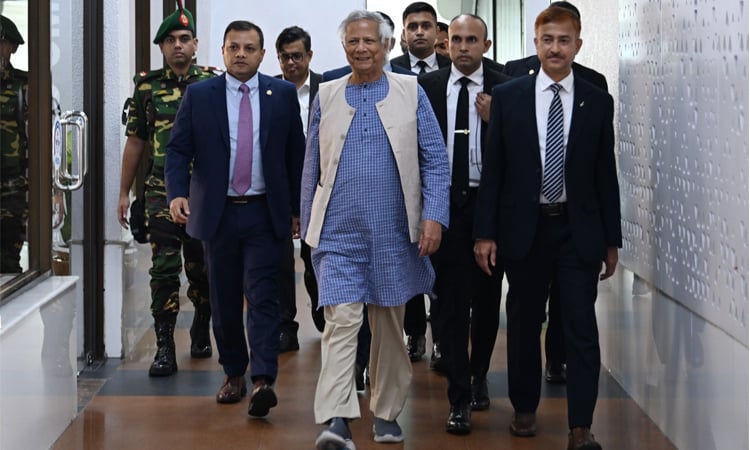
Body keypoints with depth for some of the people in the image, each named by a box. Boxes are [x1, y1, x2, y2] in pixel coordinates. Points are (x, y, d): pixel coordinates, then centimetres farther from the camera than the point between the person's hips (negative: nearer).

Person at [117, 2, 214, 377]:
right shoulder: (147, 86, 5)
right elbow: (135, 141, 10)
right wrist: (124, 192, 9)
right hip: (162, 191, 0)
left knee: (202, 268, 9)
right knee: (165, 268, -6)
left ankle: (201, 332, 30)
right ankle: (164, 348, -4)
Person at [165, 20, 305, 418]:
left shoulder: (283, 94, 4)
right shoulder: (198, 95, 2)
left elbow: (296, 153, 7)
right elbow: (178, 149, -1)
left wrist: (297, 208, 5)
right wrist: (177, 193, -18)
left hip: (266, 213, -1)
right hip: (217, 213, 1)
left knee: (263, 296, -10)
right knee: (224, 299, 9)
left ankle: (263, 381, -16)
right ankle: (233, 374, 22)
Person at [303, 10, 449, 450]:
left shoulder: (411, 92, 4)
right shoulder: (327, 96, 7)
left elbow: (436, 161, 1)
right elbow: (313, 168, 12)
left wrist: (434, 216, -10)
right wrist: (309, 226, 10)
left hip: (394, 232, 0)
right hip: (340, 232, 0)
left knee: (389, 324, 10)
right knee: (342, 320, -12)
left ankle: (386, 414, 23)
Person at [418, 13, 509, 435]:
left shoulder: (505, 89, 0)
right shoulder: (427, 85, 3)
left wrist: (494, 120, -17)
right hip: (445, 205, 0)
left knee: (487, 301, 13)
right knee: (452, 303, -2)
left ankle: (479, 376, 33)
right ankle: (460, 398, 1)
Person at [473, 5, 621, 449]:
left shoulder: (598, 102, 2)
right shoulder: (508, 96, 0)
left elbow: (606, 174, 4)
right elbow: (493, 168, 1)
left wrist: (612, 240, 4)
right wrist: (486, 232, -3)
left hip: (579, 230, 0)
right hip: (525, 228, 0)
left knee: (582, 328, -3)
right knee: (524, 323, 12)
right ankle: (525, 409, 28)